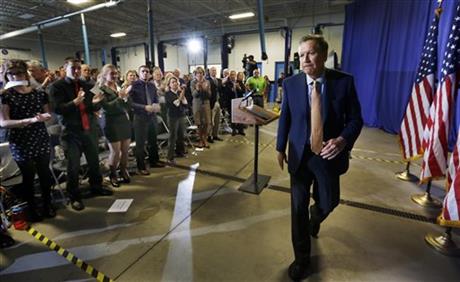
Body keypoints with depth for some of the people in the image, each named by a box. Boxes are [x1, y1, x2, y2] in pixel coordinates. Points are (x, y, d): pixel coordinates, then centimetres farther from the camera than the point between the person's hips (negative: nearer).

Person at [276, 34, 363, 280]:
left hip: (329, 154, 0)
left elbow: (355, 118, -3)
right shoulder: (290, 84, -4)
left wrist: (343, 140, -22)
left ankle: (314, 218, 58)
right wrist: (280, 148, 8)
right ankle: (302, 258, 29)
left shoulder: (344, 81, -7)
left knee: (328, 202, 17)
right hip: (300, 155, 0)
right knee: (298, 208, 6)